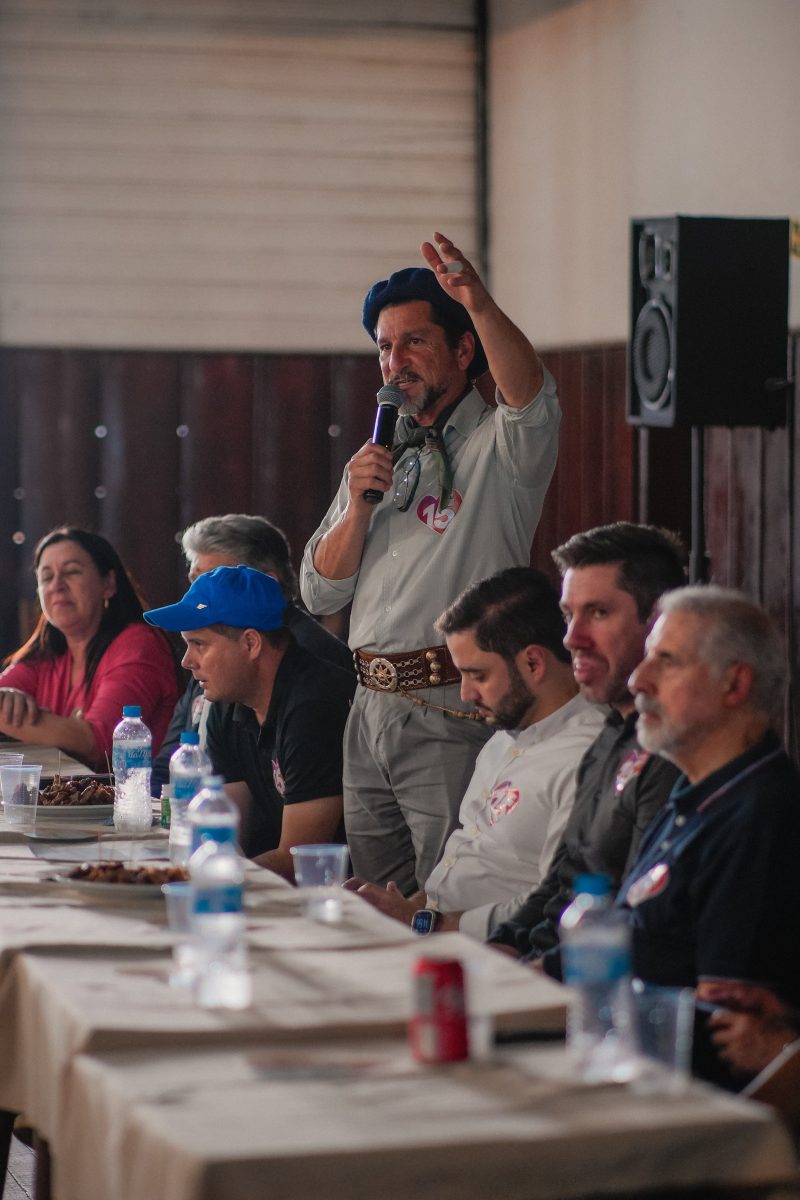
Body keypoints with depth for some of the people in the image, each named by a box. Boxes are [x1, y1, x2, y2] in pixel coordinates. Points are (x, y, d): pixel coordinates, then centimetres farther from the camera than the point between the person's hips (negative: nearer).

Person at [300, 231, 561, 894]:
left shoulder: (499, 447, -2)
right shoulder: (379, 454, 18)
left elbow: (533, 398, -28)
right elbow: (319, 593, 14)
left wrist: (482, 306, -45)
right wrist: (358, 505, -4)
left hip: (454, 714, -6)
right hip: (371, 709, 7)